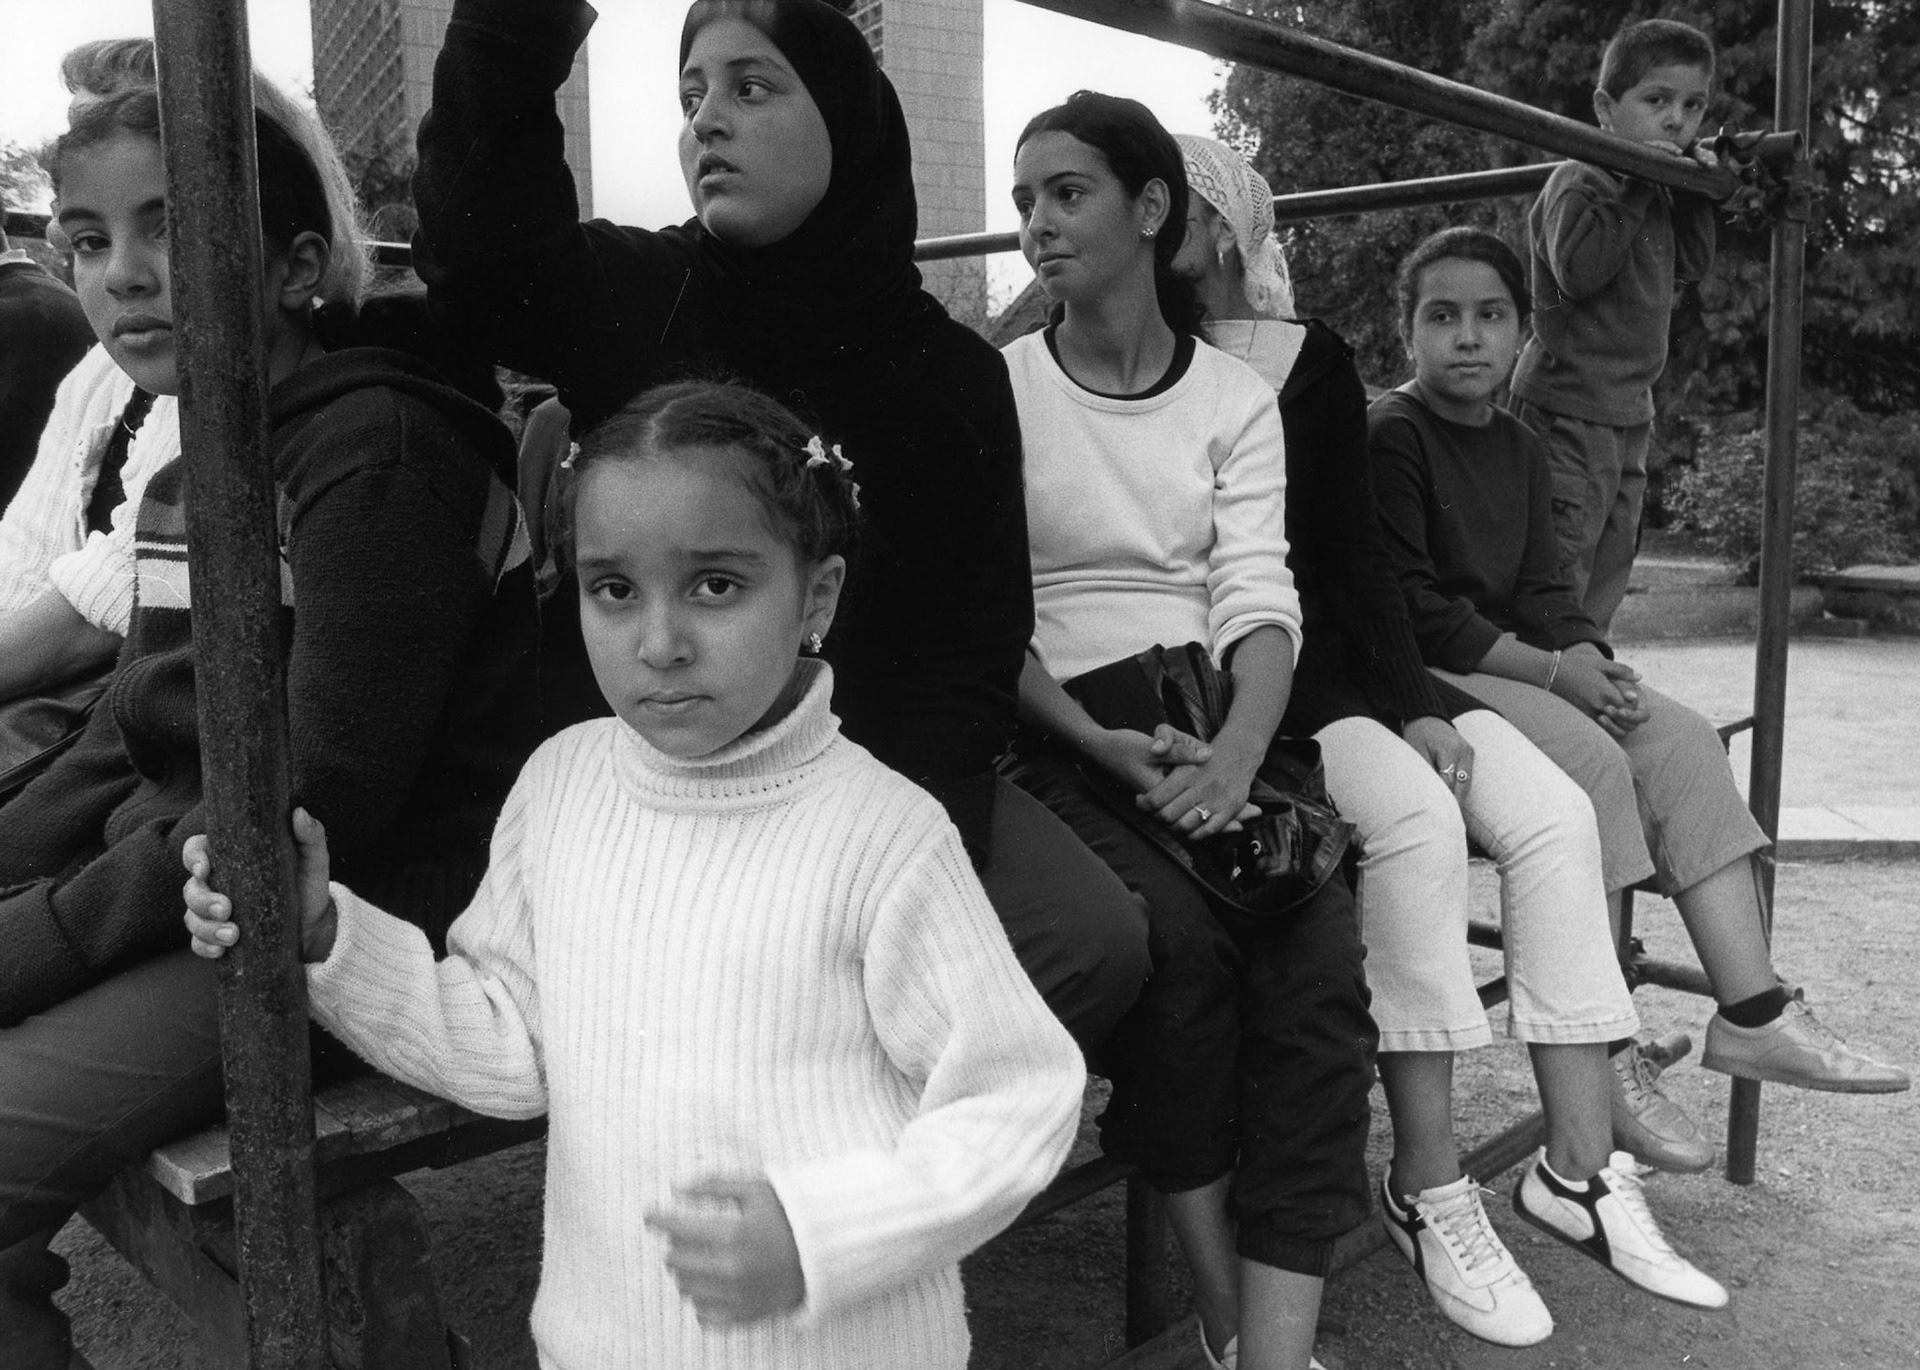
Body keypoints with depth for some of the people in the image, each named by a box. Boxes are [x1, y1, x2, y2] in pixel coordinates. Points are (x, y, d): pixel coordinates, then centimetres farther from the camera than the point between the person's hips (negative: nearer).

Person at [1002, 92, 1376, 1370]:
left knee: (1323, 964, -24)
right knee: (1178, 936, -29)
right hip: (1064, 736, -2)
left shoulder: (1238, 396, 11)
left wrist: (1239, 755, -19)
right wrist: (1098, 742, -17)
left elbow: (1260, 597, 0)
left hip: (1216, 728, 2)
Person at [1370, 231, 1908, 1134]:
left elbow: (1540, 592, 13)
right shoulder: (1388, 434, -7)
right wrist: (1552, 671, -16)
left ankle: (1753, 1012, -9)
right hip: (1415, 676, -8)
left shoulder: (1518, 449, 18)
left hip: (1517, 668, 8)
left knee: (1681, 739, -9)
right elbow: (1407, 609, -15)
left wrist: (1591, 659, -10)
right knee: (1586, 758, -27)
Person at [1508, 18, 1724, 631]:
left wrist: (1694, 194, 5)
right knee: (1557, 568, -11)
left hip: (1629, 414, 10)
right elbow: (1577, 270, -25)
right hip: (1568, 410, -10)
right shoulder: (1578, 180, -11)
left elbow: (1693, 264, 17)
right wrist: (1637, 188, -23)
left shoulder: (1661, 190, 16)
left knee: (1607, 573, 16)